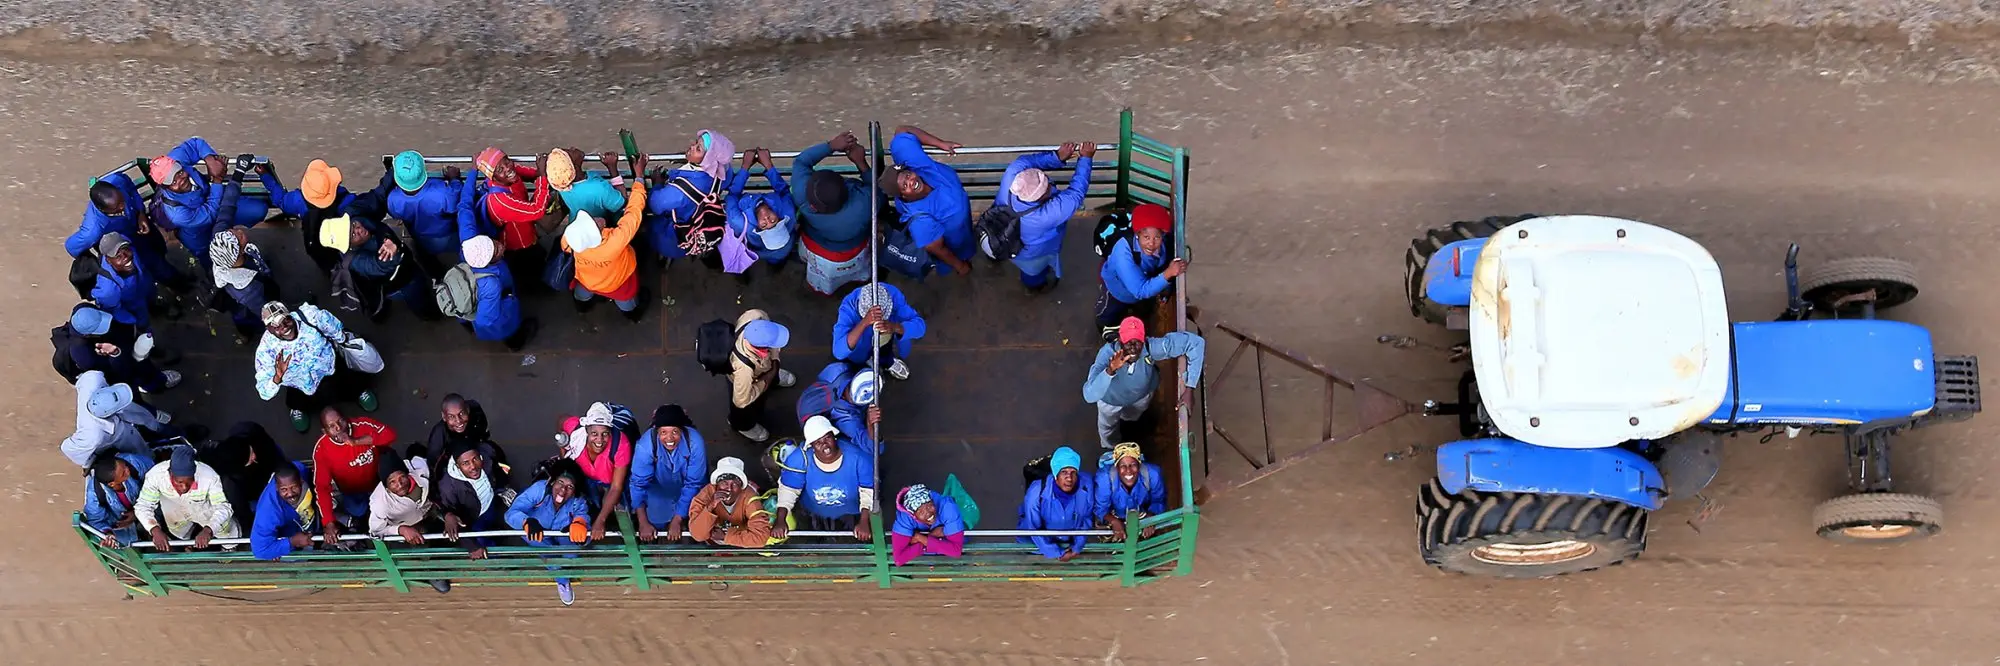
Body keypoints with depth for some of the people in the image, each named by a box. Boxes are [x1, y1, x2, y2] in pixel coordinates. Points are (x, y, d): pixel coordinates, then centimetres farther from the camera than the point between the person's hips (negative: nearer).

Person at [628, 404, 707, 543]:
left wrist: (676, 521, -26)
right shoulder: (646, 445, -35)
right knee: (655, 521, -14)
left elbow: (692, 484, -27)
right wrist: (643, 523, -27)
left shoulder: (695, 443, -36)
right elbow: (638, 483, -26)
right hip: (658, 486, 0)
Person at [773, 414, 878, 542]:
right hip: (816, 515, 1)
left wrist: (864, 523, -28)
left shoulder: (857, 456, -34)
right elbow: (788, 489, -19)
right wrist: (780, 520, -27)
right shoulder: (800, 458, -32)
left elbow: (868, 490, -23)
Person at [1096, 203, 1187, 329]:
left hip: (1147, 289, 4)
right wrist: (1168, 273, -59)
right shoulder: (1123, 251, -46)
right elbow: (1140, 291, -49)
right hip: (1117, 291, -4)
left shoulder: (1165, 245, -33)